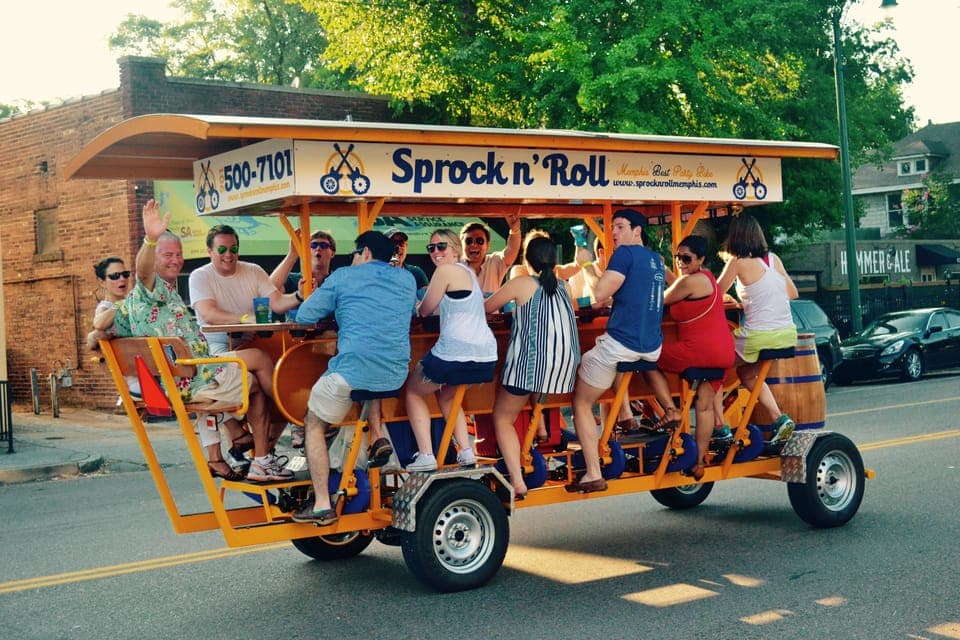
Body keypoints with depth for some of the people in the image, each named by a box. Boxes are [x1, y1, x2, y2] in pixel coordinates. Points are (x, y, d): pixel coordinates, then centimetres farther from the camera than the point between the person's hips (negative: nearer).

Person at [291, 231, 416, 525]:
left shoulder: (344, 276, 6)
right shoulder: (407, 279, 16)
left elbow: (304, 316, 8)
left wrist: (339, 312, 28)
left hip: (353, 369, -5)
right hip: (396, 374, 5)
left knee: (314, 425, 16)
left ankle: (322, 505, 8)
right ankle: (377, 437, 19)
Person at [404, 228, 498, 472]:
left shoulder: (446, 271, -5)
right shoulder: (468, 271, 22)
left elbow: (424, 310, 2)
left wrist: (419, 305, 22)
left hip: (456, 350, -8)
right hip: (486, 355, 8)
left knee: (413, 391, 15)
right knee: (446, 395, 31)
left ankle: (426, 455, 4)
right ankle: (466, 451, 17)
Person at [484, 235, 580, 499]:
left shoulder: (521, 284, -1)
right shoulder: (562, 286, 13)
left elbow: (486, 307, 7)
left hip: (530, 363, -5)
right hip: (565, 365, 6)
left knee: (503, 419, 7)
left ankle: (517, 482, -6)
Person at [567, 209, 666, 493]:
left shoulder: (625, 253, -8)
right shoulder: (656, 260, 16)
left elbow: (599, 293, -15)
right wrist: (609, 301, 27)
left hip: (619, 345, -7)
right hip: (652, 348, 7)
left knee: (581, 403, 5)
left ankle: (593, 475, -2)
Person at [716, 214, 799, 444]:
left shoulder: (739, 262, -8)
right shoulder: (773, 258, 9)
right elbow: (792, 293, 19)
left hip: (760, 337, -7)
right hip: (788, 335, 7)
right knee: (747, 373, 29)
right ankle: (780, 419, 15)